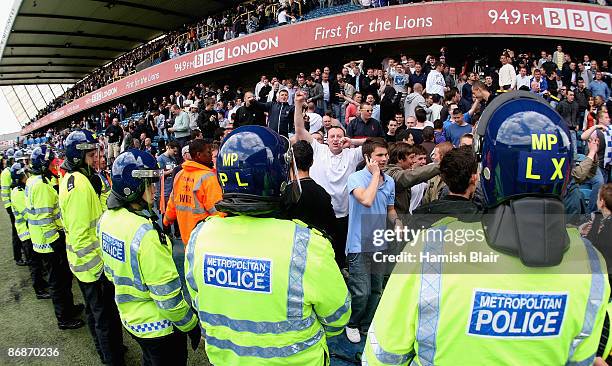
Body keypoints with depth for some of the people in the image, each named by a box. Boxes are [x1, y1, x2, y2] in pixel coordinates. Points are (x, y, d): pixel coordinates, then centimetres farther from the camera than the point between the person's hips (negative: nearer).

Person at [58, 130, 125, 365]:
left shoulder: (70, 179, 7)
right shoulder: (81, 184, -25)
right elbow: (80, 234, -26)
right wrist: (97, 266, -21)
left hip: (84, 264, 11)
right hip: (93, 264, -11)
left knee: (94, 310, 25)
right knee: (106, 317, 3)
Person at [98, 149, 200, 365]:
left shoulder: (107, 219, -4)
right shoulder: (144, 232, -30)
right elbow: (167, 293, -26)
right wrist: (191, 325, -13)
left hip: (130, 318, 8)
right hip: (158, 326, -8)